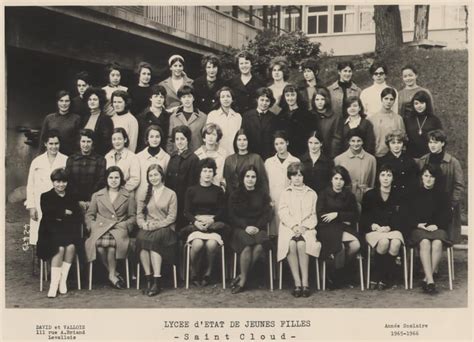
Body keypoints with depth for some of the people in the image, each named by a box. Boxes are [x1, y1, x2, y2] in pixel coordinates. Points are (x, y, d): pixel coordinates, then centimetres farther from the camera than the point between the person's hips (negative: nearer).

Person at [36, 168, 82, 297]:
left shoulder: (71, 198, 19)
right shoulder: (46, 197, 13)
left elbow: (78, 216, 6)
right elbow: (48, 214, -5)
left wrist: (61, 218, -7)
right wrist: (65, 212, -3)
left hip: (68, 231, 2)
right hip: (51, 232, -2)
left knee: (71, 246, -30)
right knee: (60, 247, -31)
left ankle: (63, 280, -20)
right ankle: (54, 284, -28)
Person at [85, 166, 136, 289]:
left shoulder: (128, 196, 17)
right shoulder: (97, 195, 20)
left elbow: (133, 217, 14)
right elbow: (89, 215, 18)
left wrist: (123, 225, -4)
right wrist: (93, 225, -1)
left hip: (119, 229, -1)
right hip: (100, 228, 1)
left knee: (112, 241, -37)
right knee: (99, 243, -35)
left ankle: (112, 275, -17)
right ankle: (114, 273, -15)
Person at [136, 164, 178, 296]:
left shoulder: (171, 194, 9)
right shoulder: (144, 195, 20)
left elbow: (172, 217, 0)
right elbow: (139, 215, 13)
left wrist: (156, 225, -14)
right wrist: (143, 224, -10)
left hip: (165, 228, -3)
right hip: (147, 228, 3)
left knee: (153, 238, -36)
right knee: (141, 237, -32)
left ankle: (157, 281, -36)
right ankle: (148, 279, -31)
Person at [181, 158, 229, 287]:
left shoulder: (218, 191, 14)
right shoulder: (191, 190, 12)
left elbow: (222, 211, 7)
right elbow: (186, 212, 6)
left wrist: (211, 220, -12)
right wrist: (196, 222, -13)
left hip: (214, 225, 0)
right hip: (195, 225, 0)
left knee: (211, 244, -32)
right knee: (197, 244, -32)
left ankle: (208, 272, -7)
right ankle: (194, 273, -8)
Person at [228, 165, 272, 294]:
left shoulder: (263, 194, 16)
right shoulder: (235, 195, 14)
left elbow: (267, 214, 8)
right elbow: (232, 217, 5)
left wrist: (257, 227, -10)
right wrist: (246, 226, -12)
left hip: (258, 228, 1)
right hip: (240, 229, -1)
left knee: (259, 246, -34)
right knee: (247, 246, -34)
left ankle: (242, 277, -22)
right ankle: (244, 280, -22)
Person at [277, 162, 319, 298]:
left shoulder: (311, 193, 19)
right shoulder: (285, 193, 18)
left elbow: (314, 215, 9)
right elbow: (283, 213, 5)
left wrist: (304, 227, -10)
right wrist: (294, 226, -12)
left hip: (306, 228, 0)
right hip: (288, 227, 0)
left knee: (302, 244, -34)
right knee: (291, 244, -33)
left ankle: (305, 282, -31)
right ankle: (297, 283, -30)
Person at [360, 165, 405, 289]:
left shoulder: (398, 197, 13)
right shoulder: (369, 195, 10)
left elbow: (400, 219, 7)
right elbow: (364, 218, 8)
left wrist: (389, 227, -11)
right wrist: (374, 226, -12)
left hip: (393, 229, 1)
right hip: (373, 229, -1)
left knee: (396, 243, -34)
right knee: (384, 242, -36)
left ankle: (385, 278, -18)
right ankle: (379, 276, -17)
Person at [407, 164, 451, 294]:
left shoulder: (441, 195, 16)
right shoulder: (414, 194, 14)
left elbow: (446, 216, 11)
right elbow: (408, 215, 10)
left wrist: (436, 225, -8)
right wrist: (418, 224, -7)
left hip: (437, 227, 1)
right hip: (418, 228, -1)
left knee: (437, 243, -35)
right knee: (425, 242, -35)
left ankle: (426, 279, -32)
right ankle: (430, 280, -42)